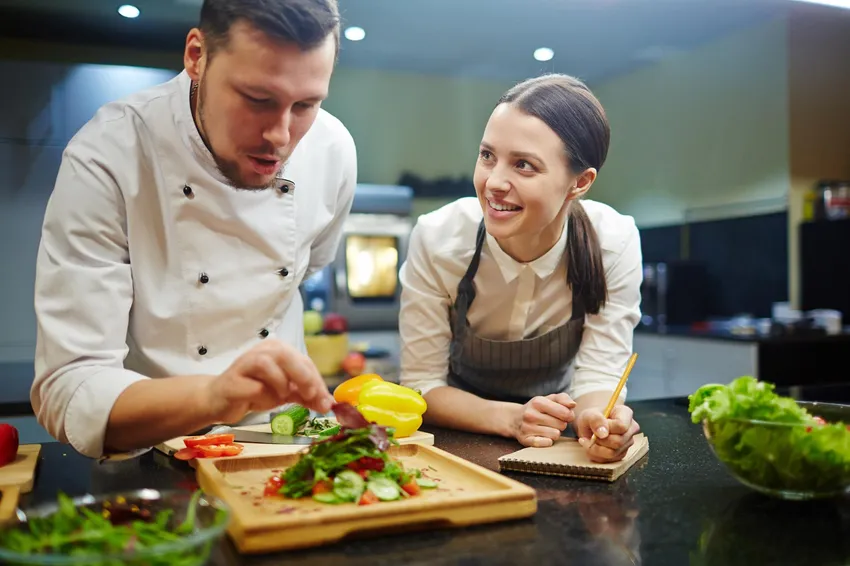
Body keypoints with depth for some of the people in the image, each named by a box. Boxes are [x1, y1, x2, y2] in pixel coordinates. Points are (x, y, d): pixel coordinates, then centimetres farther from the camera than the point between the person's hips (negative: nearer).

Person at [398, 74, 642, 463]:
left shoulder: (615, 243, -20)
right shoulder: (436, 238, -22)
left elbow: (597, 377, -15)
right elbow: (421, 385, -15)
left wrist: (597, 418, -36)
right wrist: (511, 418, -31)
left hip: (554, 438, 1)